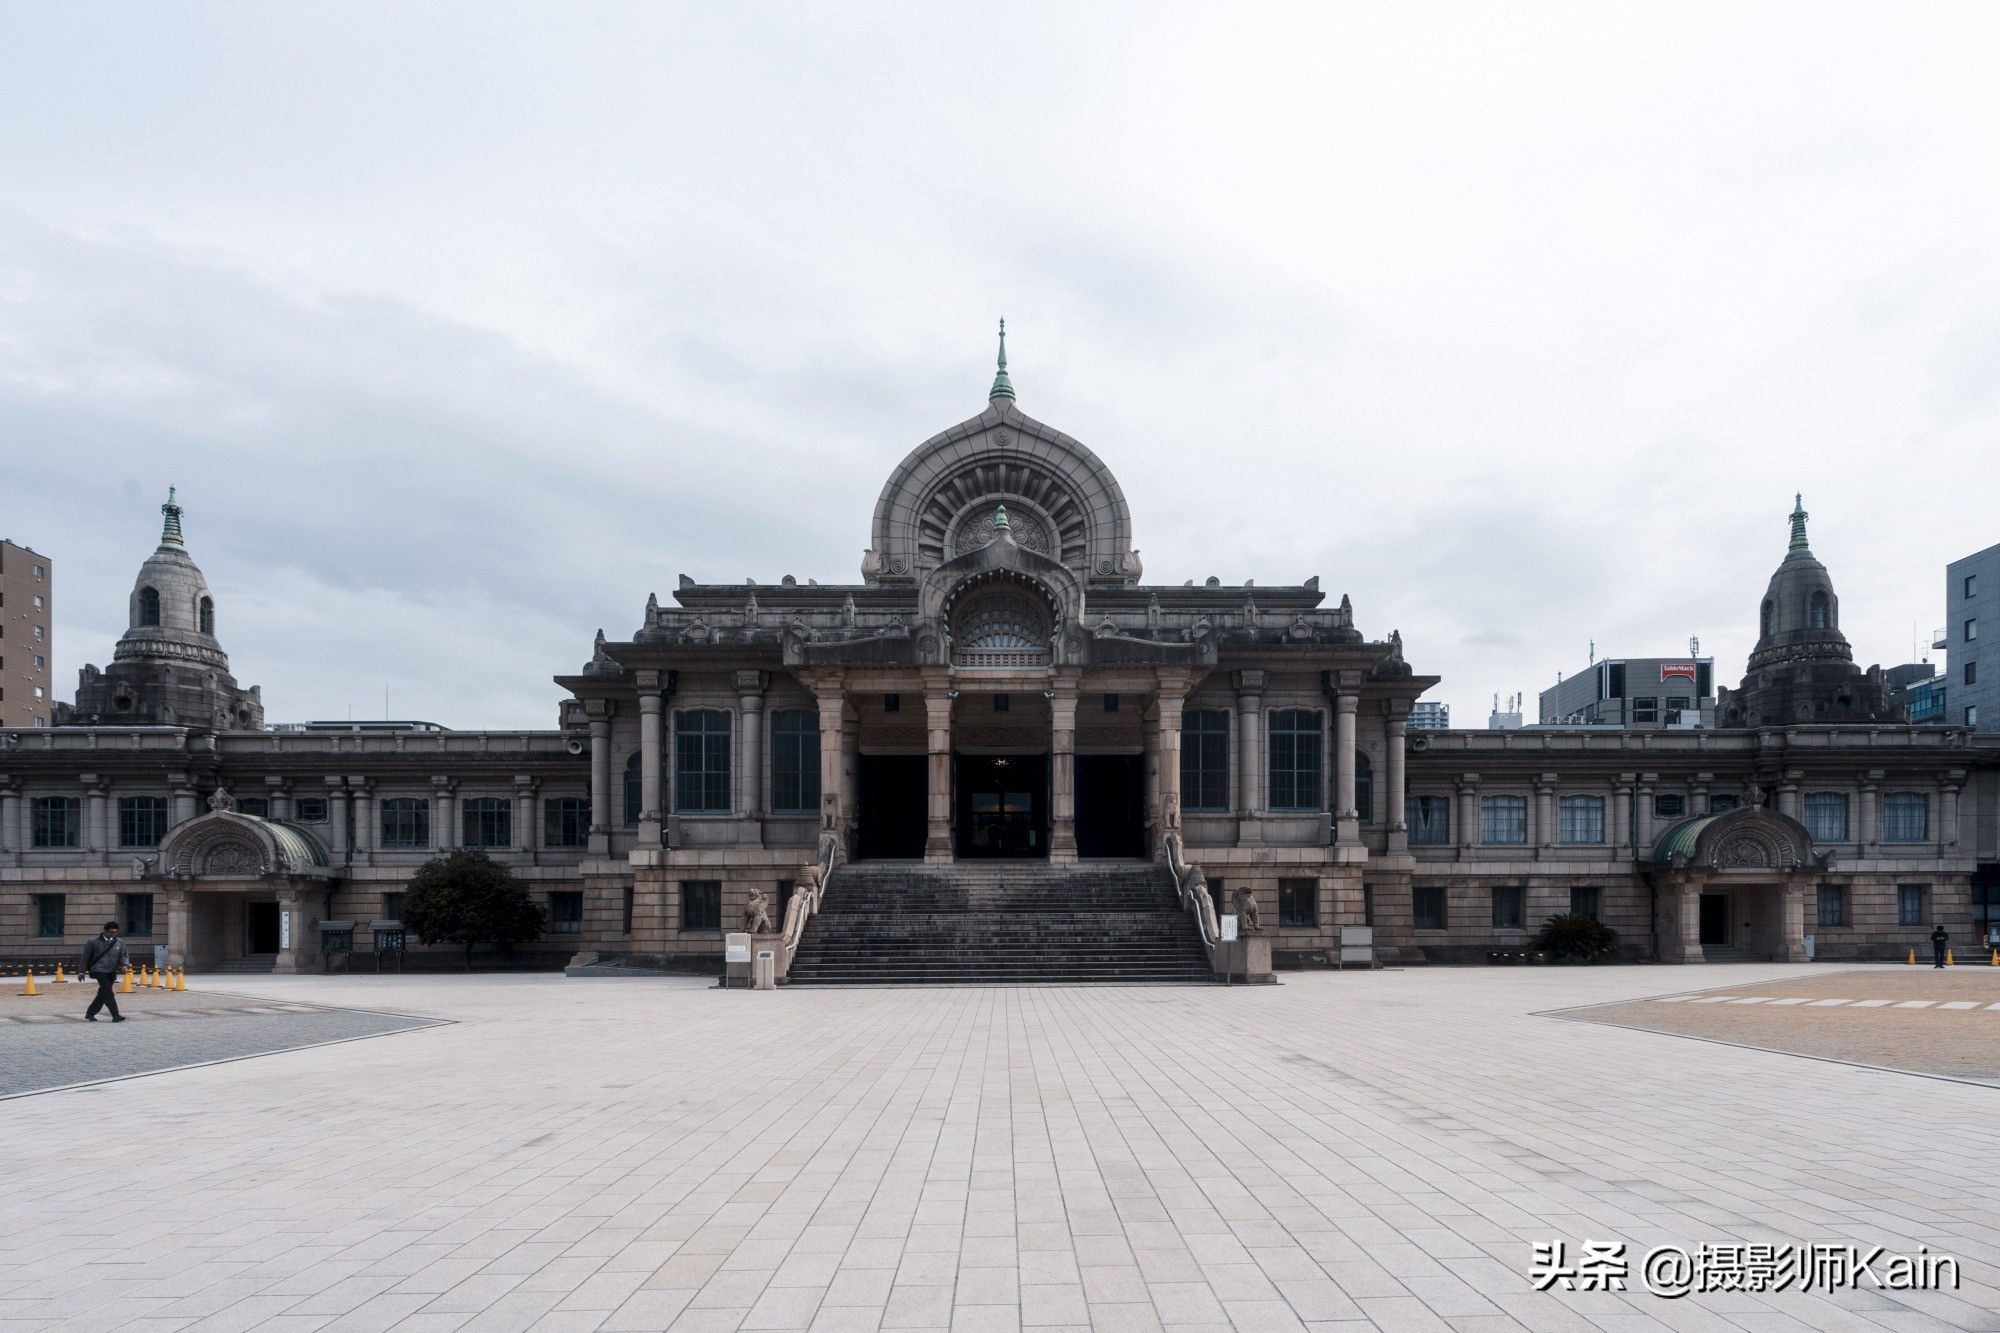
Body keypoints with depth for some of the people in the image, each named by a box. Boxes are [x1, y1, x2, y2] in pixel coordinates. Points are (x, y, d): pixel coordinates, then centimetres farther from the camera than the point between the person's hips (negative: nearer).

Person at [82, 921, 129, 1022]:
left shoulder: (119, 942, 7)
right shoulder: (94, 942, -3)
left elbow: (124, 956, 9)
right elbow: (86, 956, 3)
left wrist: (125, 965, -13)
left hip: (112, 972, 5)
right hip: (99, 971, -5)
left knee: (102, 995, 13)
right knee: (108, 993, -14)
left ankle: (90, 1014, 28)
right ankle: (115, 1016, -17)